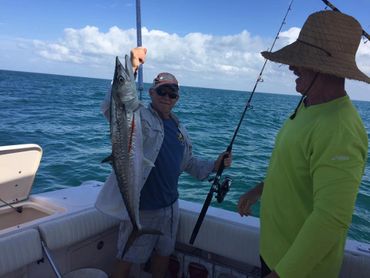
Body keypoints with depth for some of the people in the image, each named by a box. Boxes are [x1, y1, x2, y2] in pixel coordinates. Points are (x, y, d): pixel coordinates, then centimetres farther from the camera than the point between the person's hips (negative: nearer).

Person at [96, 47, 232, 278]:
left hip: (171, 205, 7)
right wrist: (130, 69, -47)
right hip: (142, 208, -6)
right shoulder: (139, 118, -14)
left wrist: (213, 166, 1)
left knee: (163, 255, 24)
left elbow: (188, 162, 17)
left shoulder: (179, 128, 8)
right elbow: (111, 107, -35)